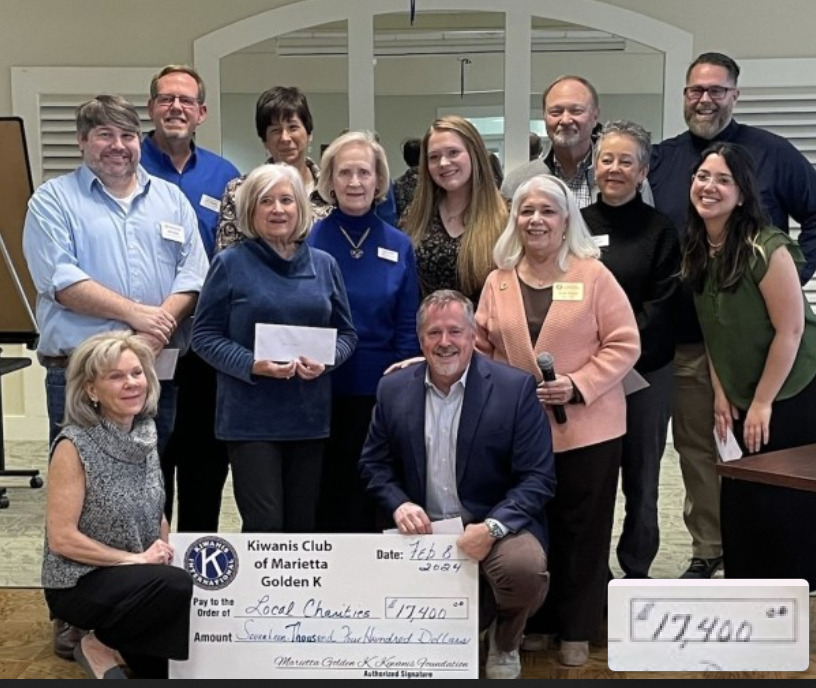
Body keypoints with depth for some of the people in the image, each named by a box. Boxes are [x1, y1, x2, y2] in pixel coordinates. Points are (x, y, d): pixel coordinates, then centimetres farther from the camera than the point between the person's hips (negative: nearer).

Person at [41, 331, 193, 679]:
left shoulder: (145, 433, 2)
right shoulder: (74, 445, -16)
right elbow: (61, 538, -18)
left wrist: (163, 551, -4)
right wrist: (135, 559, -17)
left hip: (142, 577, 6)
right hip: (79, 582, -6)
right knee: (179, 587, -29)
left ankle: (133, 644, 11)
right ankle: (99, 645, -5)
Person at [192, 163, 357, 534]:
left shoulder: (324, 265, 10)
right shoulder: (230, 264, 0)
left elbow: (346, 332, 13)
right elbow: (204, 335, -2)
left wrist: (325, 360, -8)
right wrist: (252, 365, -17)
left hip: (310, 415, 4)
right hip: (251, 417, -4)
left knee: (303, 525, 10)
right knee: (265, 525, -7)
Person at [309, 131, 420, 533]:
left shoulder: (398, 246, 5)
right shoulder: (310, 241, -2)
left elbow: (407, 327, 5)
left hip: (378, 392, 2)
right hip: (322, 390, -2)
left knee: (368, 496, 11)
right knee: (324, 492, 8)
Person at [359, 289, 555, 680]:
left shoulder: (516, 388, -8)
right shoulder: (394, 390, 4)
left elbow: (538, 478, -10)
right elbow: (374, 464, 11)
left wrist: (492, 528, -25)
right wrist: (399, 504, -11)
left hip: (497, 527, -3)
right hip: (422, 530, 3)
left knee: (522, 566, -33)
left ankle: (504, 643, 5)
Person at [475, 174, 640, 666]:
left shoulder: (594, 275, -5)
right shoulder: (499, 281, 6)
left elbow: (624, 344, -7)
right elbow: (482, 348, 9)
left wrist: (577, 384, -17)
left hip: (587, 427, -3)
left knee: (581, 531, 6)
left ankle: (577, 630, 21)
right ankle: (538, 621, 28)